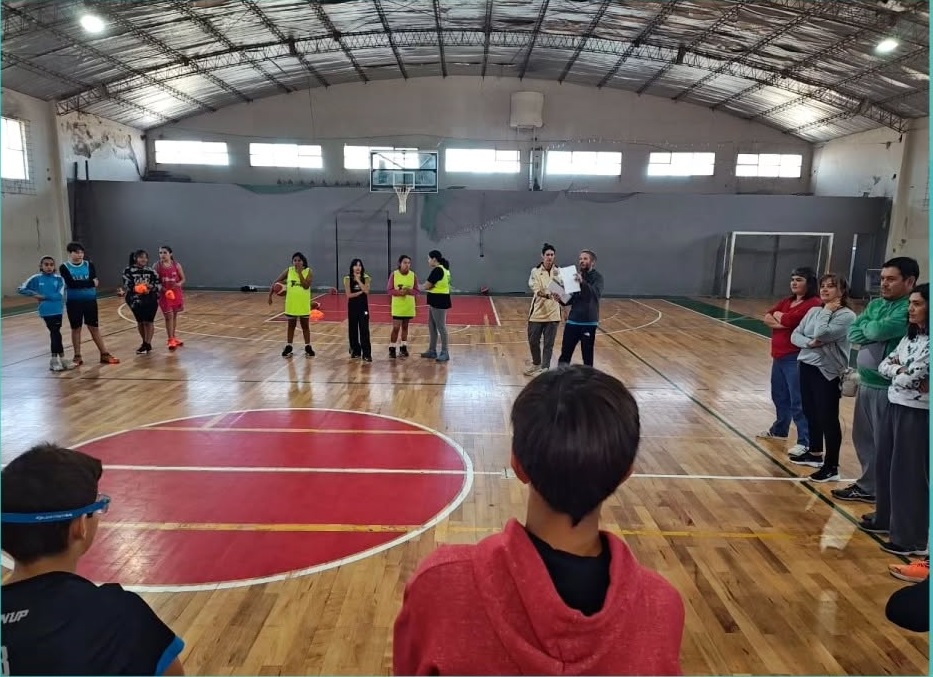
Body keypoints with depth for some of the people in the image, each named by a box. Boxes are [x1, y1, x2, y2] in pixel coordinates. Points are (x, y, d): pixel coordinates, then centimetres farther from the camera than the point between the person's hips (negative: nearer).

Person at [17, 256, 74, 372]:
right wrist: (34, 294, -8)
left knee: (55, 334, 12)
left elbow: (60, 295, -12)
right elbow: (21, 289, 3)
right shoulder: (36, 278, -1)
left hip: (57, 310, 2)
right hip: (46, 311, -2)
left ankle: (55, 360, 23)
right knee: (56, 334, -4)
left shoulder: (59, 279, -2)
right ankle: (61, 359, 3)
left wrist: (44, 296, -15)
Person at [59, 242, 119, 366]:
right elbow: (71, 283, -19)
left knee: (95, 328, 6)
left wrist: (79, 284, -21)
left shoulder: (89, 265, 2)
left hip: (90, 301, 2)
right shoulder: (64, 267, -4)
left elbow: (95, 281, -11)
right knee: (76, 329, 8)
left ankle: (105, 354, 8)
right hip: (73, 302, -2)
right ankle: (77, 356, 17)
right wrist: (89, 283, -17)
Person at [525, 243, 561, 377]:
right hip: (537, 312, 0)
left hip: (553, 313, 0)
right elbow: (535, 289, -15)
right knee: (533, 340, 10)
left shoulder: (558, 272, 1)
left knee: (549, 343, 3)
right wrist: (545, 294, -34)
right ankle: (536, 363, 34)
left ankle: (545, 368, 15)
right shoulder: (535, 271, -2)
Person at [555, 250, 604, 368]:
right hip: (572, 321, 5)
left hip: (589, 323, -5)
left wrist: (583, 282, -40)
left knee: (587, 357, 4)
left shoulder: (597, 276, -6)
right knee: (565, 354, 7)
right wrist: (561, 300, -6)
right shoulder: (576, 276, 9)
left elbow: (596, 294, -25)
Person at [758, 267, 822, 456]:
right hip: (779, 356, 9)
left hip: (796, 358, -9)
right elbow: (767, 318, 5)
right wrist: (780, 322, -14)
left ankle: (805, 442, -1)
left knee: (798, 401, -7)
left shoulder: (813, 304, -14)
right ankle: (779, 430, 38)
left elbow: (788, 320, -23)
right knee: (779, 396, 22)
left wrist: (778, 315, -2)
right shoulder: (787, 301, 14)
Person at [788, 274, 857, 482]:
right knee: (811, 413, 17)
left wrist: (827, 312, -13)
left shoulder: (846, 316, -13)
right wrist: (809, 343, -14)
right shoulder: (813, 311, 8)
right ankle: (815, 453, 34)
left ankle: (832, 466, 6)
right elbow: (795, 335, 5)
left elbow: (821, 334, -25)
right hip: (806, 367, 7)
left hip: (828, 372, -7)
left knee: (828, 419, -3)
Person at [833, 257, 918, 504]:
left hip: (887, 387, -8)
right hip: (865, 382, 8)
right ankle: (868, 485, 31)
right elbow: (853, 333, 6)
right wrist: (874, 335, -13)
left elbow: (881, 330, -26)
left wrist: (867, 326, -4)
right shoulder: (875, 304, 12)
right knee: (863, 438, 17)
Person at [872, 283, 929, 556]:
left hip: (917, 413, -9)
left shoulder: (928, 342, -18)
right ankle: (886, 518, 34)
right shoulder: (911, 336, 11)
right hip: (897, 406, 9)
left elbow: (909, 378, -23)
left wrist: (899, 373, -4)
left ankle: (912, 539, 10)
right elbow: (884, 365, 6)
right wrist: (902, 371, -11)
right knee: (885, 464, 17)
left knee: (908, 473, -1)